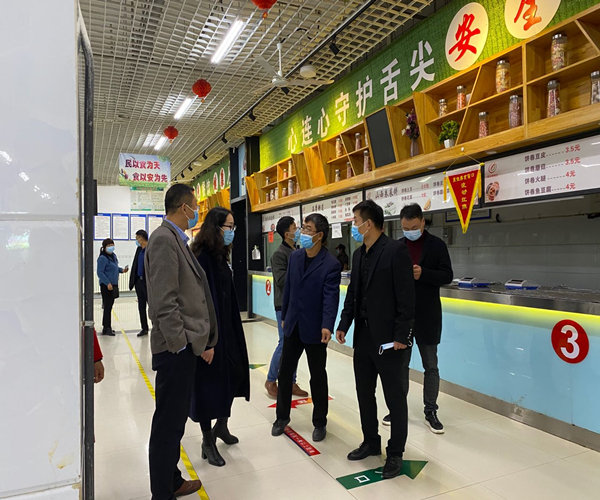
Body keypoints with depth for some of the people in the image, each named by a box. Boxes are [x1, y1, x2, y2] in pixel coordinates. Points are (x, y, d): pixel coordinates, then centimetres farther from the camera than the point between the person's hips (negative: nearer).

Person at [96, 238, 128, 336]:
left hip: (114, 284, 9)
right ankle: (106, 328, 3)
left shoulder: (113, 256, 12)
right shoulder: (102, 258, -14)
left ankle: (107, 326, 24)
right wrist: (108, 283, -21)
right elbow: (99, 272, -17)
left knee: (110, 305, 14)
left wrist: (122, 270, 6)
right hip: (106, 285, -9)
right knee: (107, 306, -5)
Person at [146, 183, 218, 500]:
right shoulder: (165, 239, -16)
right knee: (169, 421, 3)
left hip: (184, 346, 10)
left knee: (175, 418, 20)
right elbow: (163, 301, -22)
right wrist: (180, 342, -17)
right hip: (176, 348, -10)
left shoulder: (176, 239, 13)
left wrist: (196, 339, 13)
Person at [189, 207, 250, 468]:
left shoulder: (220, 255, 9)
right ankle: (208, 442, 22)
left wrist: (234, 328, 14)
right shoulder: (201, 257, -19)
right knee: (209, 382, 4)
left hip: (226, 326, 9)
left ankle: (221, 425, 36)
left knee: (235, 372, 15)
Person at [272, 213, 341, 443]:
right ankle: (282, 416, 33)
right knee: (285, 372, 13)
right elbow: (288, 288, 11)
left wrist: (327, 326, -34)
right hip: (293, 325, 5)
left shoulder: (331, 264, -15)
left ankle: (320, 423, 28)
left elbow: (331, 297, -22)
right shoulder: (295, 256, 3)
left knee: (318, 377, 10)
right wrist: (284, 316, 15)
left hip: (314, 328, -5)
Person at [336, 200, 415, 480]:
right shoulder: (359, 255, 10)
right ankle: (371, 442, 35)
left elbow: (406, 297, -16)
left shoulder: (395, 251, -14)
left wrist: (401, 336, -17)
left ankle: (395, 453, 24)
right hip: (363, 336, 8)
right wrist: (344, 325, 8)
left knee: (395, 398, 8)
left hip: (388, 339, -7)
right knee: (364, 393, 17)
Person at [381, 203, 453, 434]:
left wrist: (423, 274, -21)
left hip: (427, 315, -3)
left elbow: (447, 275, -7)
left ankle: (430, 411, 22)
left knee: (430, 365, 8)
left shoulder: (437, 245, -4)